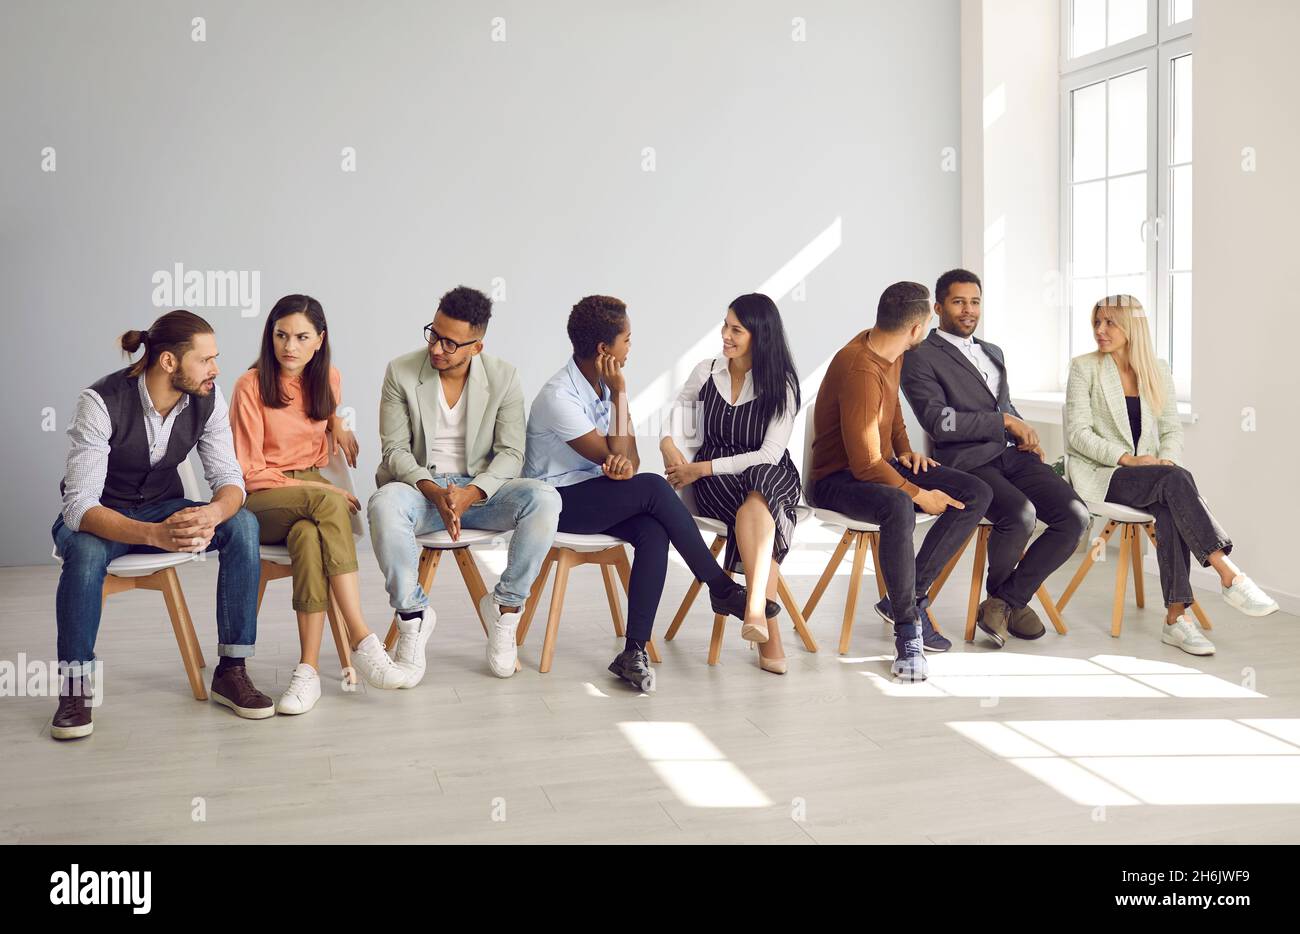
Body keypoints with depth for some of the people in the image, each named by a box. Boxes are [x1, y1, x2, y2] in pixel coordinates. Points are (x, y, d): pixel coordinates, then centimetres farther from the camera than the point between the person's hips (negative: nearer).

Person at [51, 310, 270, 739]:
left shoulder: (208, 399, -13)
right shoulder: (102, 401, -27)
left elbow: (229, 479, -13)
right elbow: (80, 506, -33)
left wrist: (212, 513, -39)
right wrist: (154, 534, -51)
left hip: (164, 508, 4)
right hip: (100, 518, -4)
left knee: (243, 525, -23)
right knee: (86, 550, -38)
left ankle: (231, 671, -17)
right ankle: (75, 688, -18)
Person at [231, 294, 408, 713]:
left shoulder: (329, 378, 8)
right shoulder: (251, 385, -8)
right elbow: (248, 471, -8)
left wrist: (338, 425, 10)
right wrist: (321, 490, -15)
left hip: (313, 488, 4)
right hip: (262, 500, -4)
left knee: (309, 535, -35)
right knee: (327, 505, -38)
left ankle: (309, 668, -39)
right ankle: (361, 639, -40)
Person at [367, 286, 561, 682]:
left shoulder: (503, 377, -1)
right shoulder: (401, 372, -4)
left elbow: (510, 452, -5)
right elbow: (395, 450, -6)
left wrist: (471, 493, -24)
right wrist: (433, 492, -25)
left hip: (480, 489, 1)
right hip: (419, 487, -1)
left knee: (544, 499, -29)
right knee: (383, 505, -37)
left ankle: (504, 605, -10)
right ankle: (413, 614, -18)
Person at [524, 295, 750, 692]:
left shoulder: (605, 384, 7)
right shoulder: (558, 397, -19)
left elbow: (628, 455, 3)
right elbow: (613, 455, -18)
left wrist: (625, 464, -22)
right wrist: (620, 395, -15)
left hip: (595, 494, 7)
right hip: (558, 501, -7)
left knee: (653, 533, -24)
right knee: (653, 488, -26)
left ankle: (634, 652, -26)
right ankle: (721, 588, -13)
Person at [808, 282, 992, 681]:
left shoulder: (891, 353, 4)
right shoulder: (860, 369, -26)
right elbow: (865, 464, -26)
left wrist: (904, 450, 10)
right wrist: (919, 495, -18)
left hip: (885, 464, 10)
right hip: (839, 479, -10)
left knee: (978, 494, -5)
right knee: (899, 508, -42)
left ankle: (908, 596, -7)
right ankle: (907, 627, -25)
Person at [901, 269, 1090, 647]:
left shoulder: (993, 352, 26)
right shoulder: (921, 357, 0)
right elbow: (938, 421, -12)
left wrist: (1023, 432, 9)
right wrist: (1004, 421, -9)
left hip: (1012, 456, 7)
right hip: (967, 464, -7)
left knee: (1076, 516, -16)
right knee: (1021, 515, -33)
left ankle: (1006, 600, -4)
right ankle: (1001, 593, 0)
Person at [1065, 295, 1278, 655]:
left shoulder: (1157, 370, 12)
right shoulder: (1084, 368, 1)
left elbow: (1172, 429, 11)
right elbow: (1077, 433, -7)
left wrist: (1167, 460, -11)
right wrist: (1128, 459, -18)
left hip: (1151, 474, 3)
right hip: (1101, 475, -3)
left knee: (1169, 509, -32)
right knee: (1176, 480, -31)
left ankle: (1176, 617, -32)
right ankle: (1230, 575, -33)